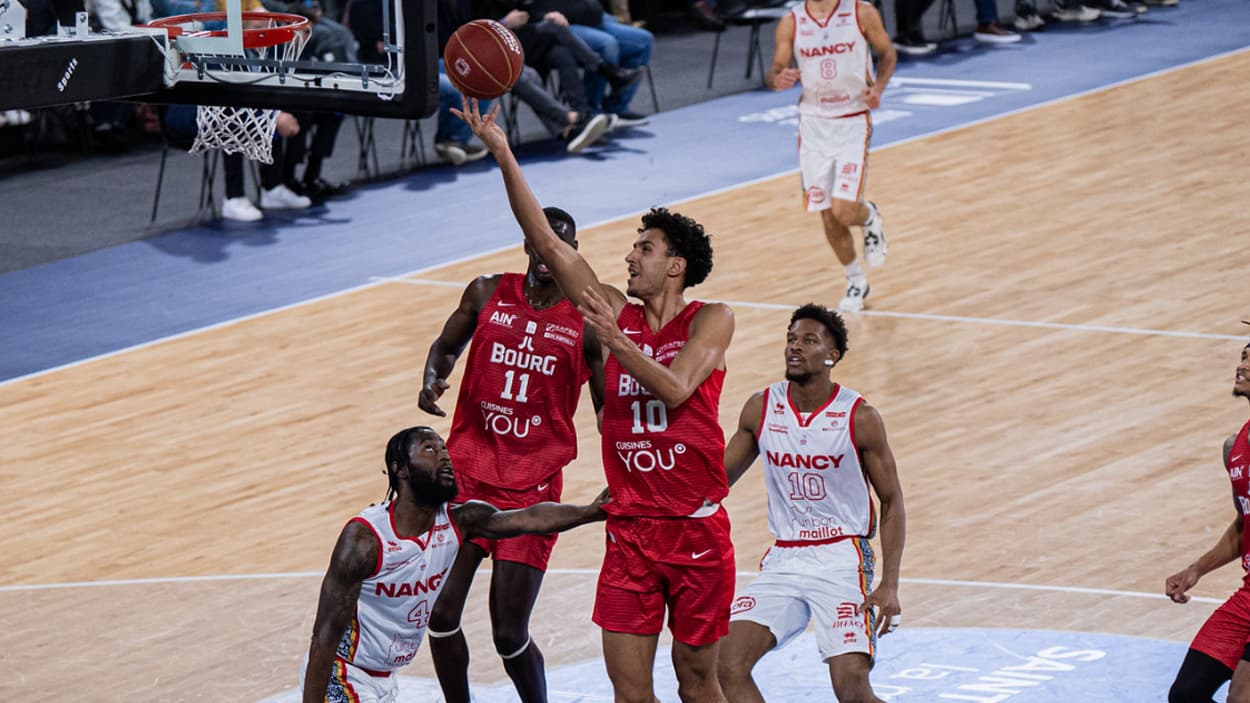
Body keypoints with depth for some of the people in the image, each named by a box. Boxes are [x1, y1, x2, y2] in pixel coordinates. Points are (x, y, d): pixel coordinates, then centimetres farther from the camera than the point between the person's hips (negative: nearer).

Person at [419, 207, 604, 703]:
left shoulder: (587, 320, -2)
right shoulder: (488, 294, 4)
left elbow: (608, 410, 4)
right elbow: (447, 346, 21)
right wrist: (432, 378, -2)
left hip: (533, 485, -3)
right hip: (466, 471, 3)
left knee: (510, 634, -5)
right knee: (441, 613, -3)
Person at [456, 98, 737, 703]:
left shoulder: (711, 320, -2)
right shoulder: (616, 312, 7)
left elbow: (675, 389, -18)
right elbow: (547, 243, 3)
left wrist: (615, 340, -25)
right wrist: (503, 157, -4)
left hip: (696, 527, -3)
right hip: (630, 531, 3)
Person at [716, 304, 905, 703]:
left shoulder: (859, 418, -7)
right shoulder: (761, 408, 3)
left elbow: (892, 503, -2)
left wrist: (889, 585, -12)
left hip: (841, 560, -4)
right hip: (783, 561, 4)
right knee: (727, 665, -13)